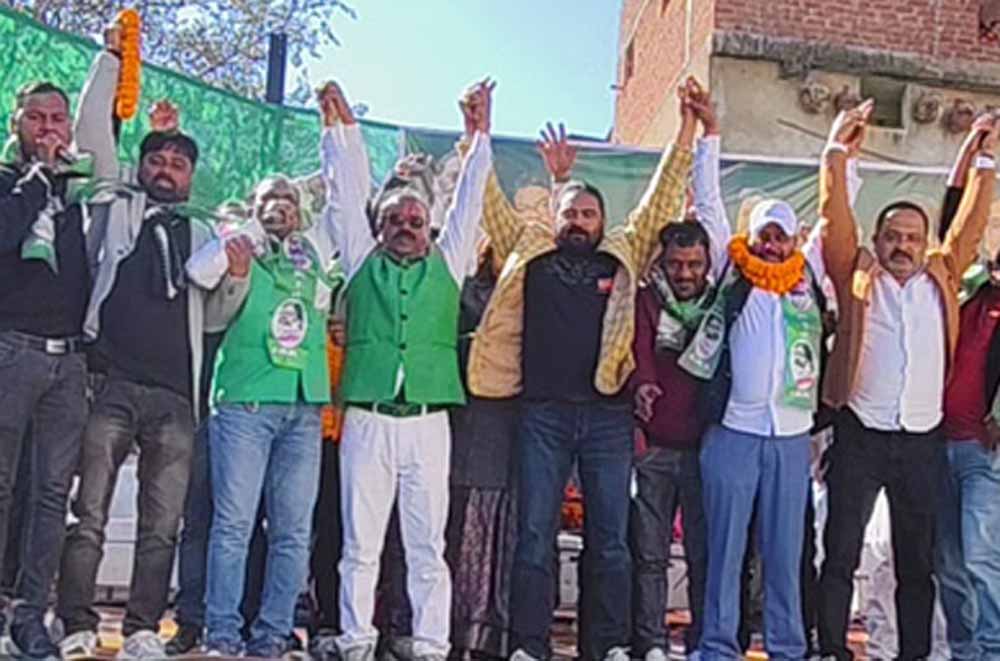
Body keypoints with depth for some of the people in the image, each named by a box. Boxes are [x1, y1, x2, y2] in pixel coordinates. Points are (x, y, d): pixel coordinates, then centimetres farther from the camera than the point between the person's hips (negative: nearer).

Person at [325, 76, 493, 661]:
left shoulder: (447, 265, 15)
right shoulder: (363, 261, 13)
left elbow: (470, 199, 16)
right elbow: (350, 186, 14)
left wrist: (479, 135, 15)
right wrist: (342, 126, 14)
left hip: (428, 422, 0)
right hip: (367, 420, 0)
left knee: (428, 545, 2)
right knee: (361, 542, 2)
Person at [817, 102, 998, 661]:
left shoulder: (942, 278, 12)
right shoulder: (858, 276, 3)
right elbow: (835, 218, -3)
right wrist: (838, 152, -10)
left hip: (923, 442, 3)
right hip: (860, 436, -3)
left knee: (918, 562, 10)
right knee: (841, 555, 2)